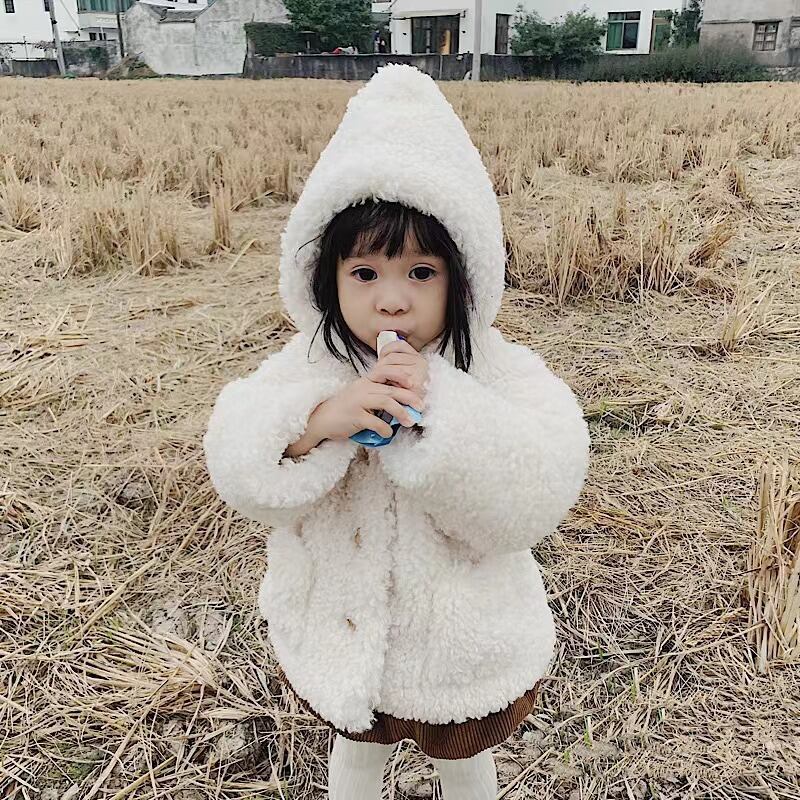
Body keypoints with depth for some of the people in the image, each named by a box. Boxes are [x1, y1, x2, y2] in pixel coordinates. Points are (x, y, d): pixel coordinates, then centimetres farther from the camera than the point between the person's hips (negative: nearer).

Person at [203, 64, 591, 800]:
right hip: (342, 633, 2)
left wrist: (442, 409, -40)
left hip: (467, 647, -1)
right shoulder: (308, 365, -15)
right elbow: (243, 472, -20)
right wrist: (319, 419, -39)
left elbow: (535, 497, -29)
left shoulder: (501, 370, -21)